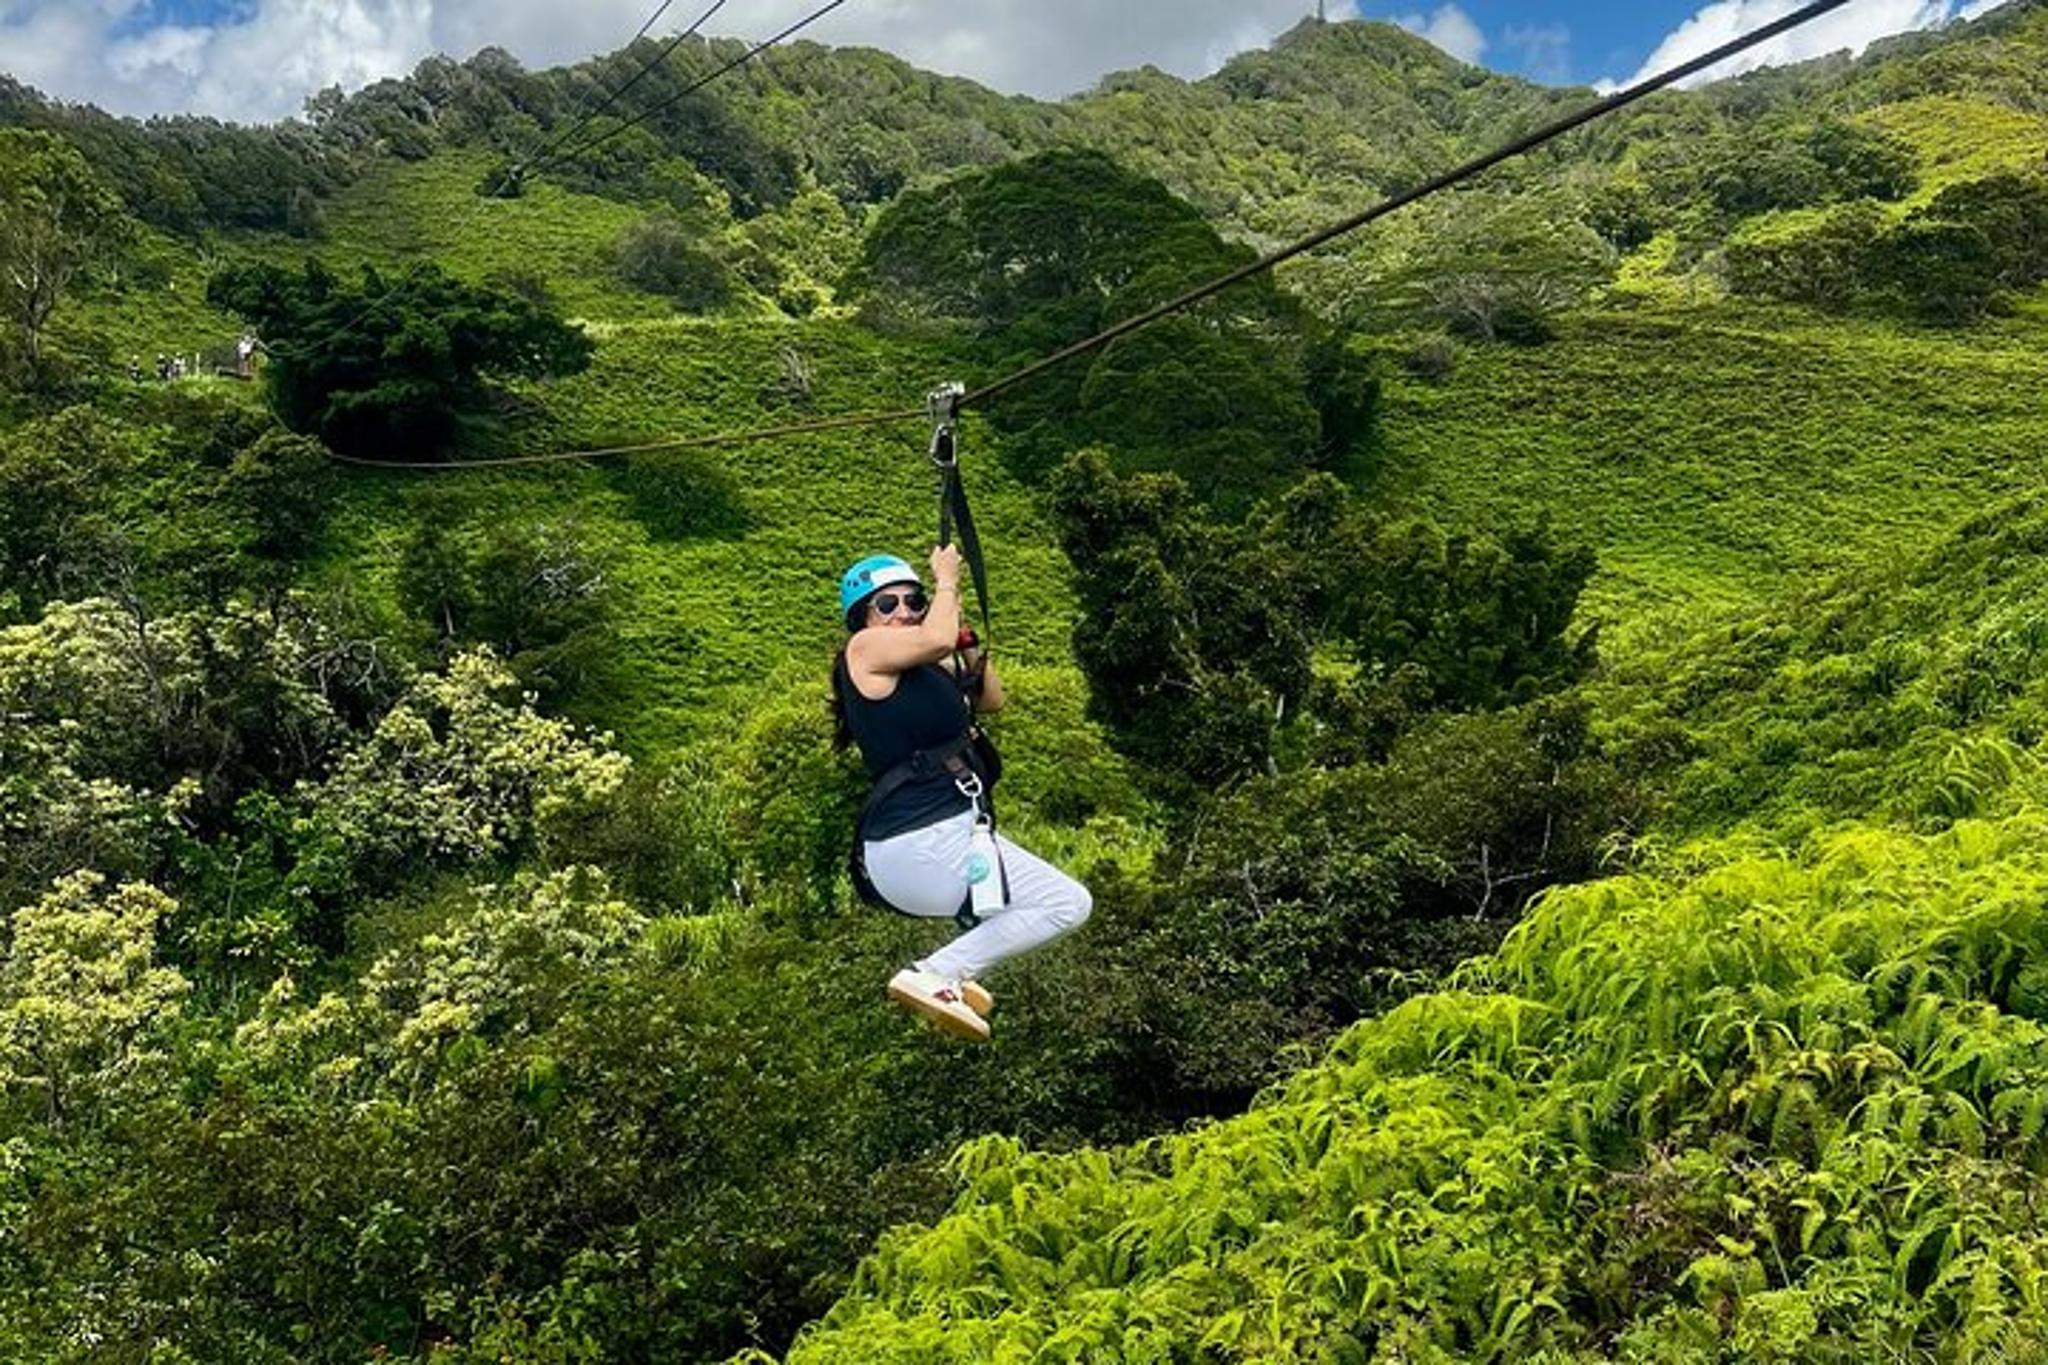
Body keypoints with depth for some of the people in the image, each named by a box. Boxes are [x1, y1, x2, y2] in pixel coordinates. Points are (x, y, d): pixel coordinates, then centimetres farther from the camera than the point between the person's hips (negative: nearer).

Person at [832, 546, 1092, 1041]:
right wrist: (946, 581, -5)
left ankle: (954, 974, 22)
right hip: (924, 844, -10)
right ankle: (934, 976, -10)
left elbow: (991, 698, 24)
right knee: (1070, 904, -7)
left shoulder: (930, 668, 18)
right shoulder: (865, 648, -7)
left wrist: (964, 638, 12)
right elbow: (936, 639, -24)